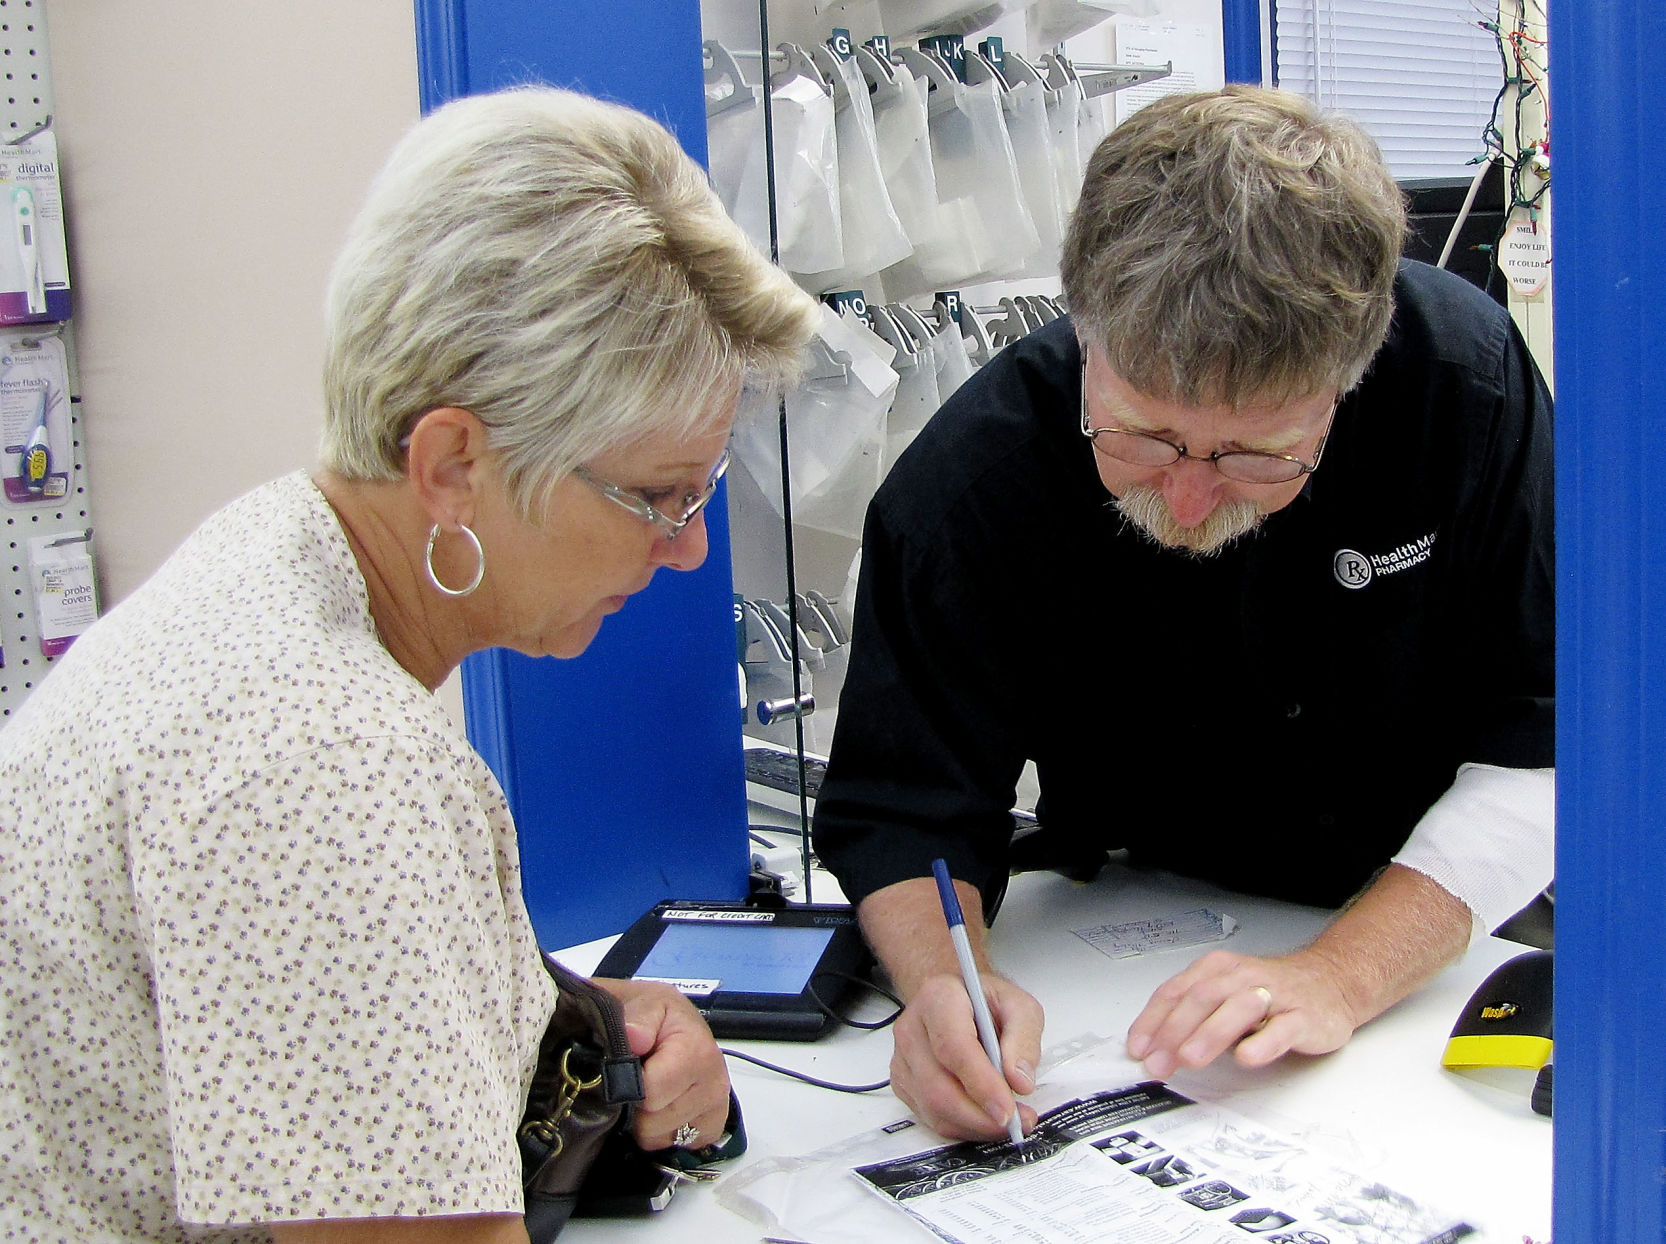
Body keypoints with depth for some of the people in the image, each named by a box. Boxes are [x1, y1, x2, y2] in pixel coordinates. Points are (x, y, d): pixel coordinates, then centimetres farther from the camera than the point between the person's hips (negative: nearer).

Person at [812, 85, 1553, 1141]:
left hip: (1444, 954, 0)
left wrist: (1341, 976, -29)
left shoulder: (1463, 375, -22)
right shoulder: (974, 479, -22)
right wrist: (947, 981, -35)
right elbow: (905, 808, -14)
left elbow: (1541, 745, -17)